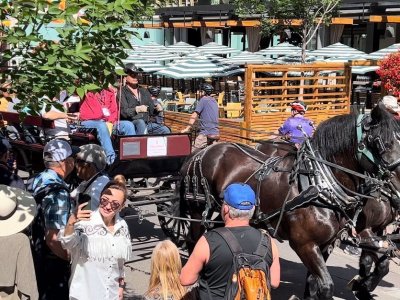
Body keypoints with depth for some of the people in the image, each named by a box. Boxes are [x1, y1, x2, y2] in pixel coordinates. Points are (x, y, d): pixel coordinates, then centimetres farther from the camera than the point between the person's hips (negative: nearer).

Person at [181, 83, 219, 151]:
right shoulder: (214, 102, 20)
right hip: (216, 133, 8)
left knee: (192, 151, -11)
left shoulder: (204, 100, -4)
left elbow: (194, 116, -7)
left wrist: (187, 128, -5)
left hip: (206, 134, -8)